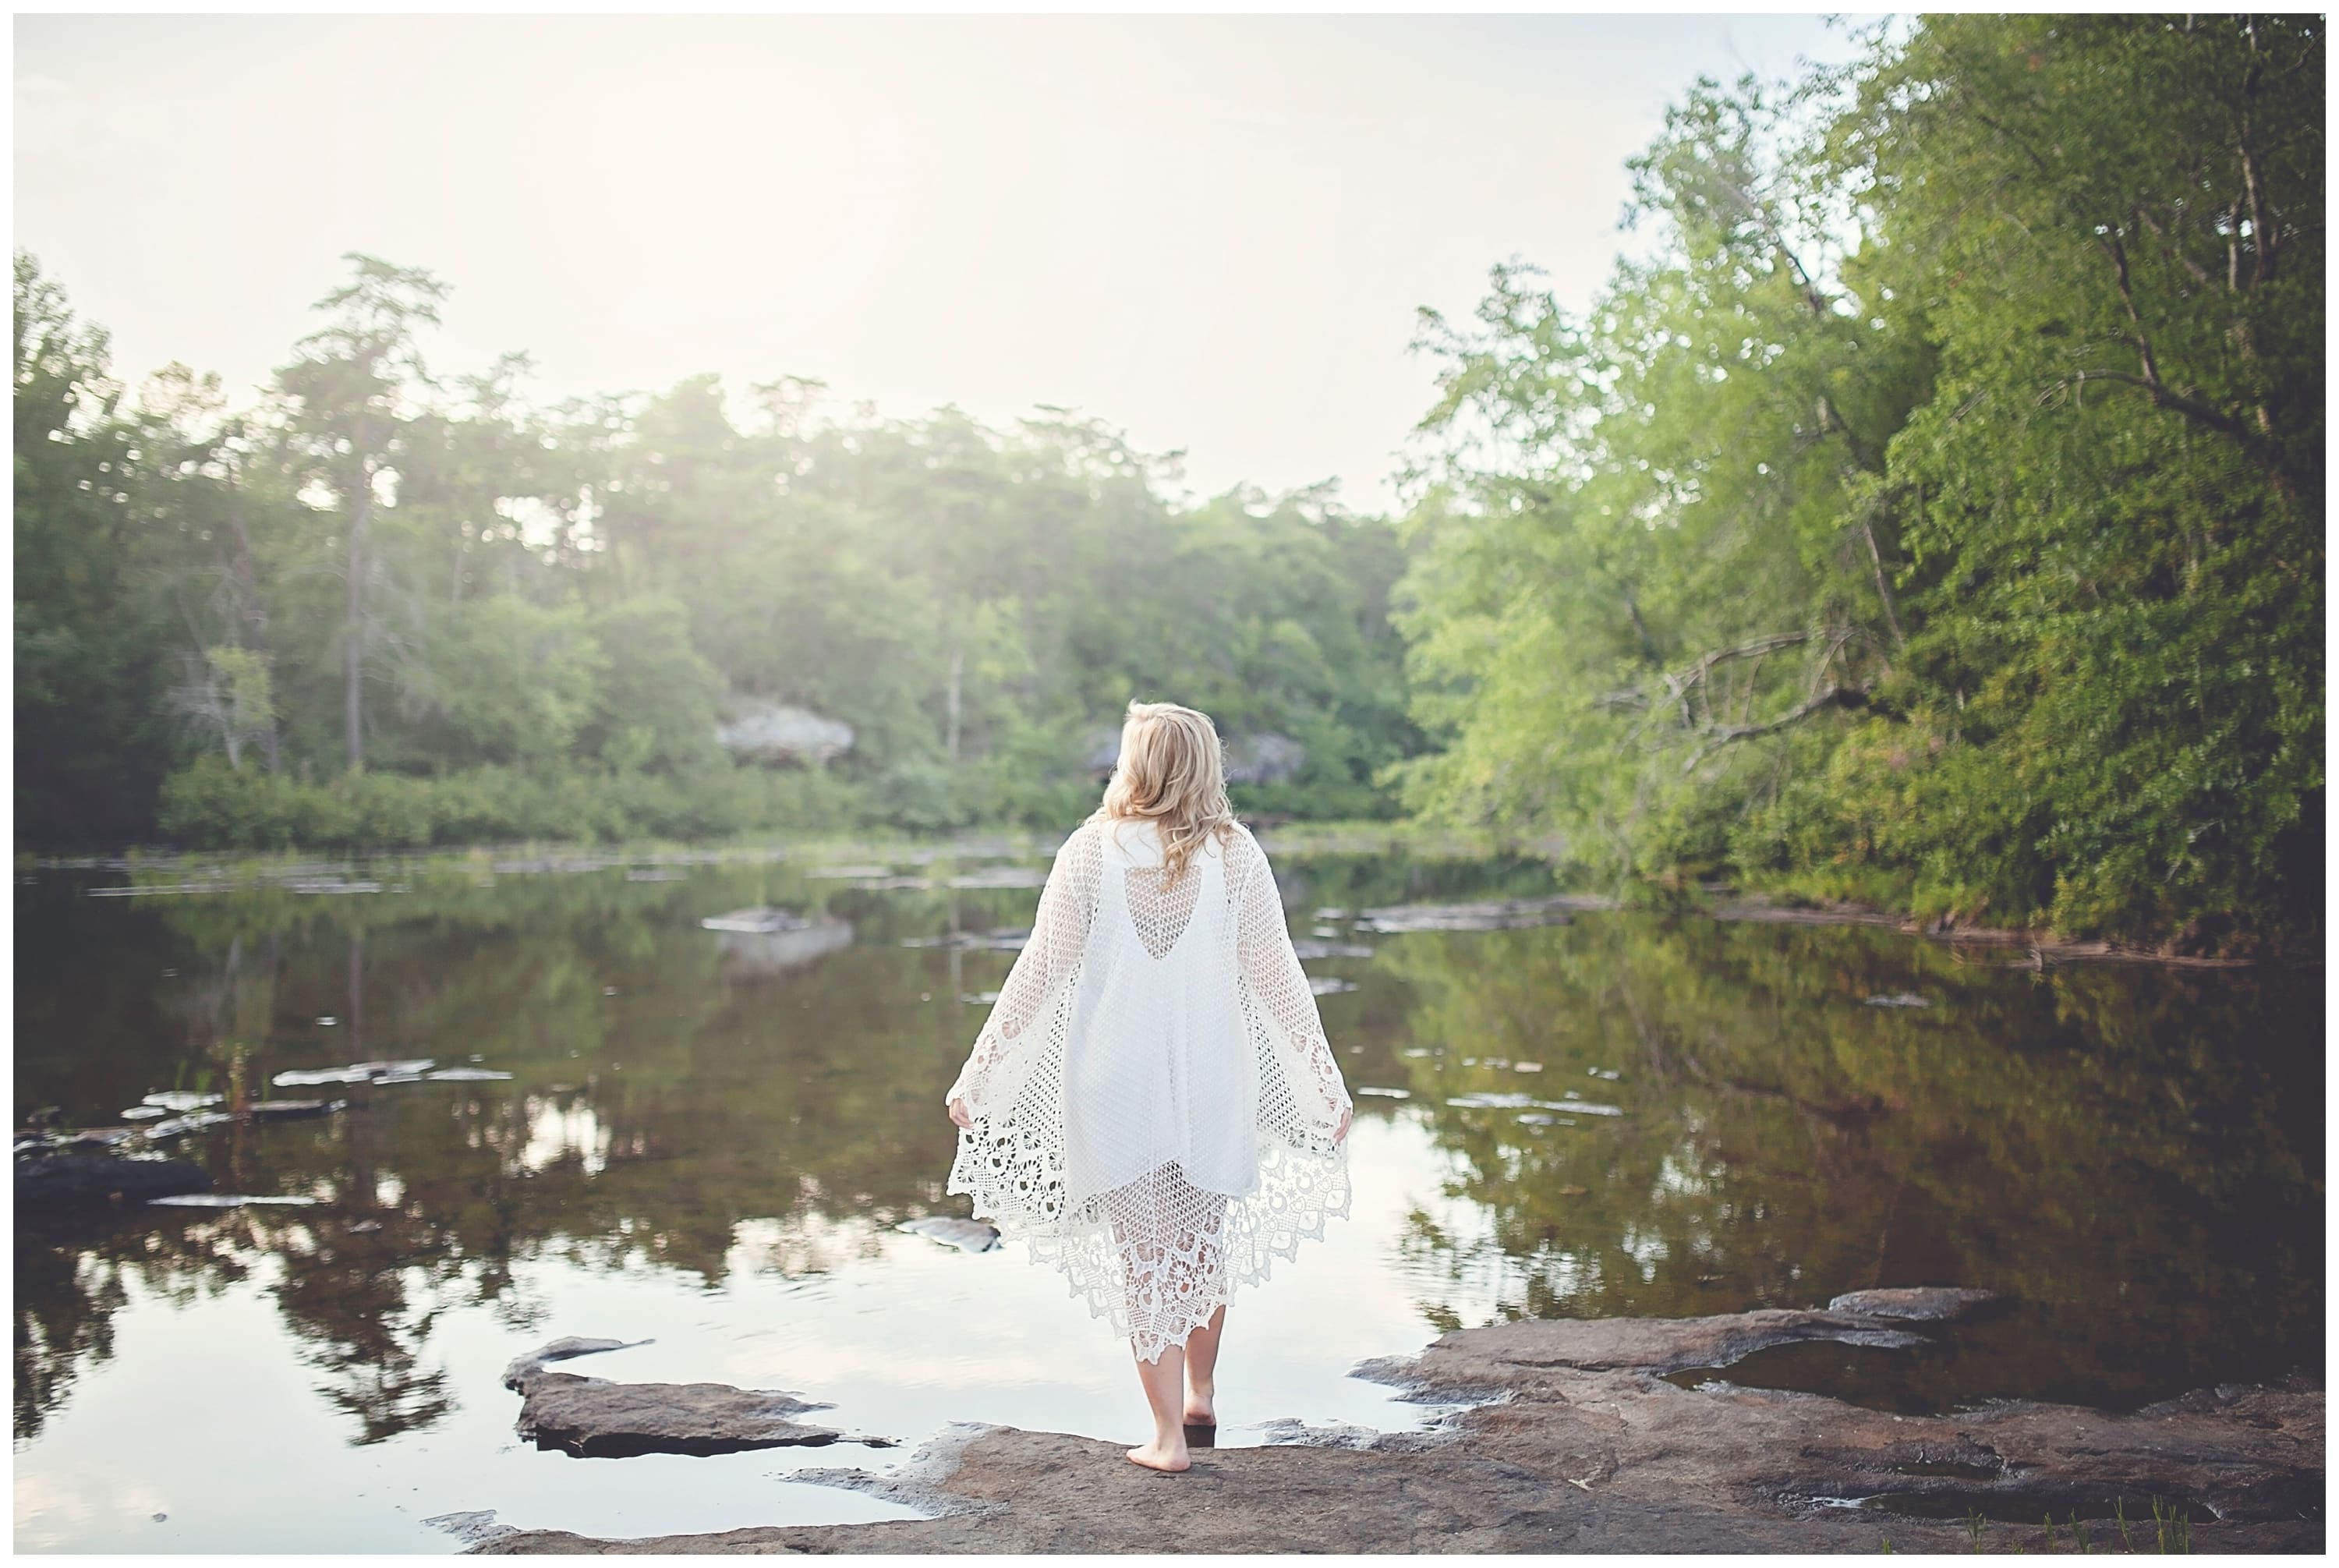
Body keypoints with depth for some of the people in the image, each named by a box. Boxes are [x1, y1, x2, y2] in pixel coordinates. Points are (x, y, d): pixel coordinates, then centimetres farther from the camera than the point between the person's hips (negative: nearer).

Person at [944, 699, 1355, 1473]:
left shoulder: (1089, 852, -8)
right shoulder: (1235, 855, -6)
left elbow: (1039, 973, -7)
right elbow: (1276, 977, -5)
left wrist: (978, 1075, 2)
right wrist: (1325, 1083, 5)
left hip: (1114, 1082, -1)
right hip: (1212, 1081, 1)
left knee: (1143, 1254, 10)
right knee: (1204, 1241, 21)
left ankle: (1168, 1433, 12)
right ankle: (1201, 1394, 36)